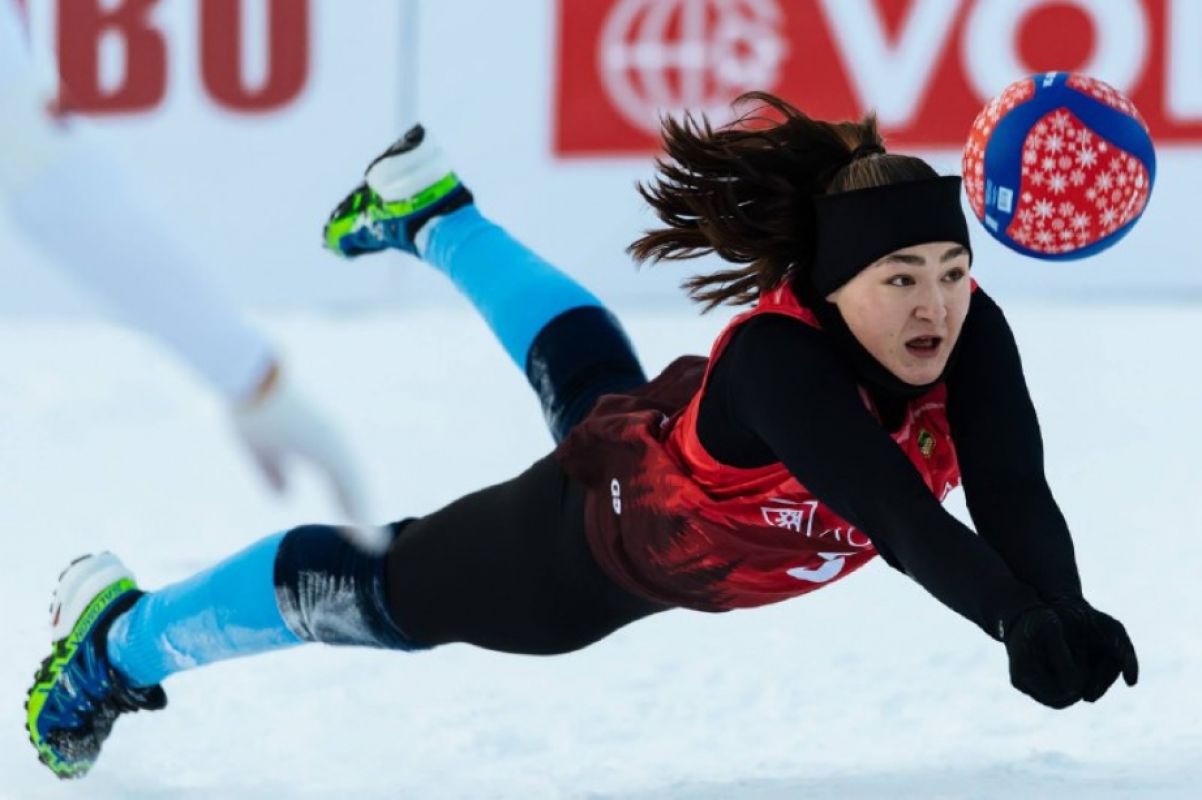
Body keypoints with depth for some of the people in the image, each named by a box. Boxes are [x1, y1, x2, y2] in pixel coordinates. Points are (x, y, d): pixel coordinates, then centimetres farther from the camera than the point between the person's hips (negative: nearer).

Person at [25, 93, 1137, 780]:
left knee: (586, 366, 39)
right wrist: (1022, 623, -72)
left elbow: (1014, 498, -41)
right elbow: (898, 516, -58)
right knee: (369, 592, 17)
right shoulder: (778, 359, -46)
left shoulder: (968, 334, -30)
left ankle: (430, 211, 65)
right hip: (586, 546, -6)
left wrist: (1068, 614, -60)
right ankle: (119, 636, 44)